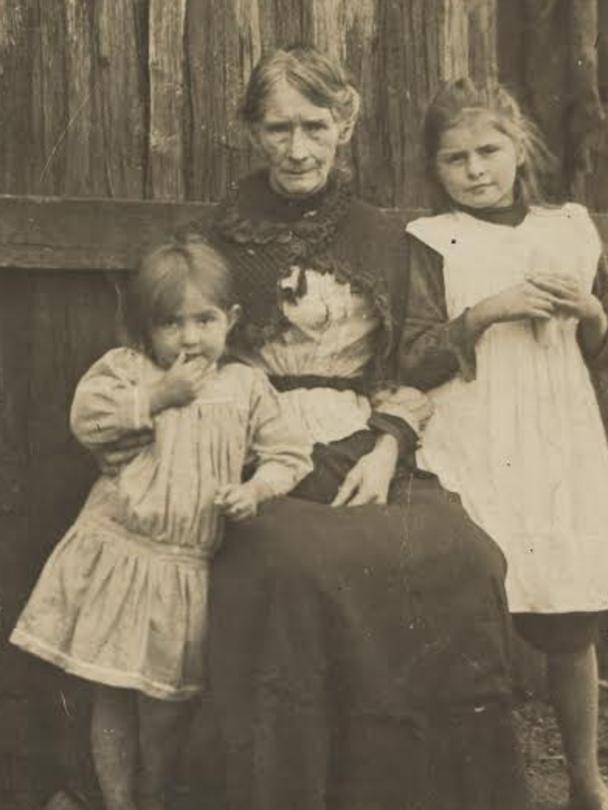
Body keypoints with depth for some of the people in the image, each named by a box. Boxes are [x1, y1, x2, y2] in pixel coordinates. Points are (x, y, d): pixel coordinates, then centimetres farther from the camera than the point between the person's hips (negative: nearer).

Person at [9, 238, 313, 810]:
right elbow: (88, 419, -15)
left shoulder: (246, 387, 3)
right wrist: (160, 394, -17)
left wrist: (255, 489, -15)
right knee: (112, 696, 7)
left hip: (187, 570, 1)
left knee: (167, 701, 10)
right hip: (118, 556, -1)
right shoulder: (126, 368, 0)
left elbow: (288, 454, 4)